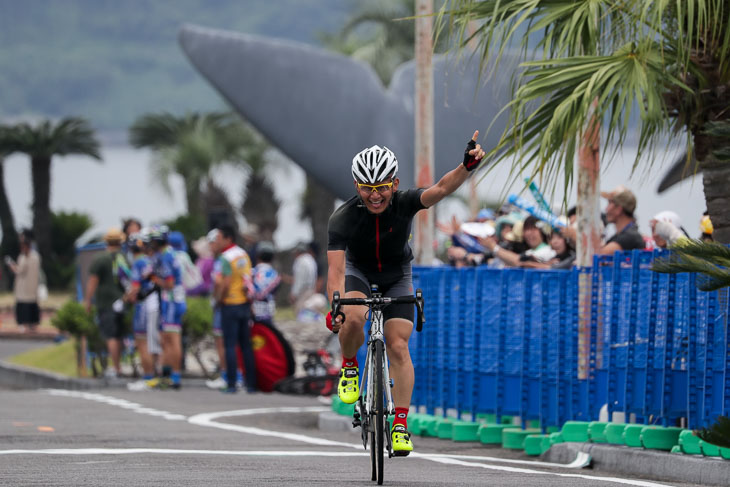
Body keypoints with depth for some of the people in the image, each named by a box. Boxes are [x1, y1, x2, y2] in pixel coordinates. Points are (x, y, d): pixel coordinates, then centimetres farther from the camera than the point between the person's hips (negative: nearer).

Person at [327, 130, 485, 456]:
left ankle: (401, 424, -7)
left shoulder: (405, 203, -27)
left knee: (398, 347, -12)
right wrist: (336, 306, -57)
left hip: (396, 278, 1)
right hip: (359, 273, -1)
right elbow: (335, 270, -39)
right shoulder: (343, 218, -31)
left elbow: (441, 189, -44)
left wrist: (468, 166, -63)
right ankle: (349, 366, -2)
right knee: (353, 318, -32)